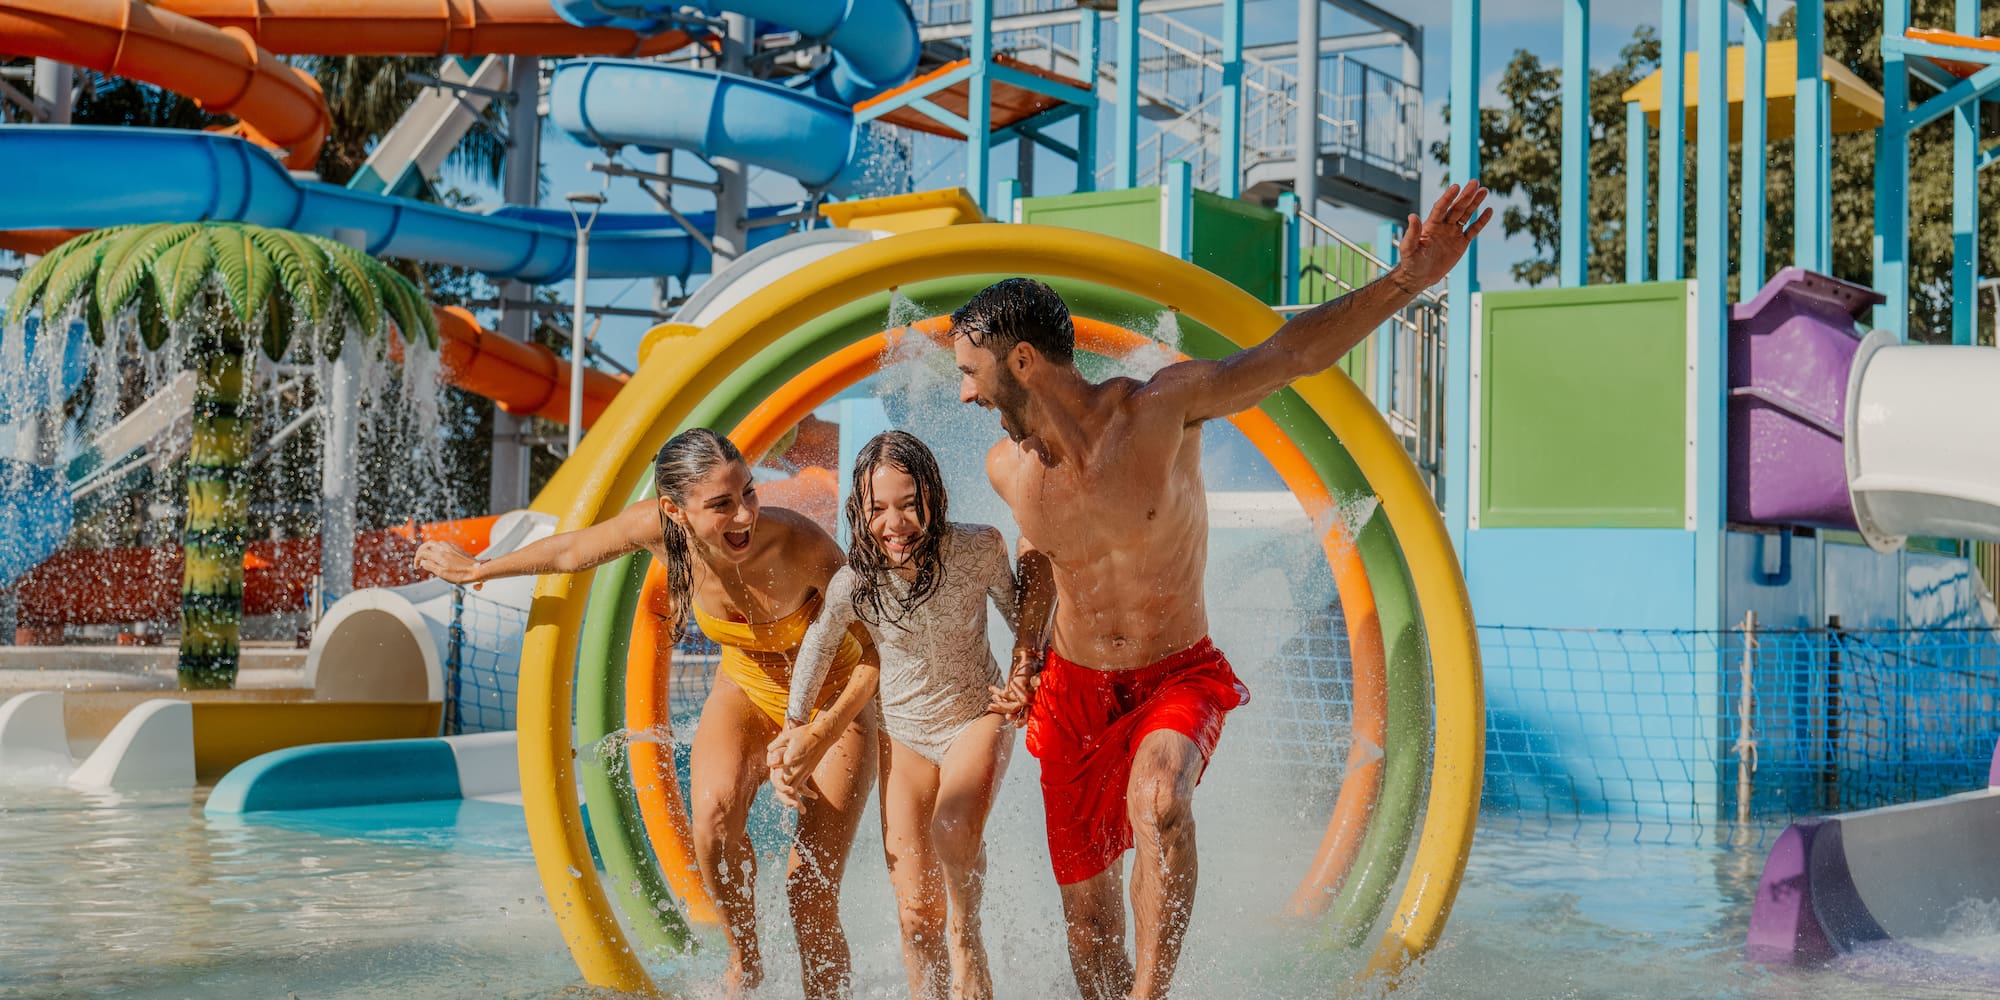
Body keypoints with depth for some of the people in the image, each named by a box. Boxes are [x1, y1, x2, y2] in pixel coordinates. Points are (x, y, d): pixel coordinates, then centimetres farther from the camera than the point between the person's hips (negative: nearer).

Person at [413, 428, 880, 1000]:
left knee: (811, 898, -10)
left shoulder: (802, 545, -34)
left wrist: (821, 733, -37)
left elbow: (874, 648, -24)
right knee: (715, 808, -30)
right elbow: (573, 551, -2)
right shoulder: (660, 526, -23)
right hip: (745, 690, 3)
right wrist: (479, 569, 13)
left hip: (835, 704, -2)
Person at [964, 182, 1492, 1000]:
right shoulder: (1007, 469, -7)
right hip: (1073, 690, 4)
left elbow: (1295, 351, -13)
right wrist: (1025, 665, 8)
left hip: (1180, 679, -4)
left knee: (1159, 802, -37)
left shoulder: (1163, 408, -19)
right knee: (1090, 925, 6)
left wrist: (1408, 280, -24)